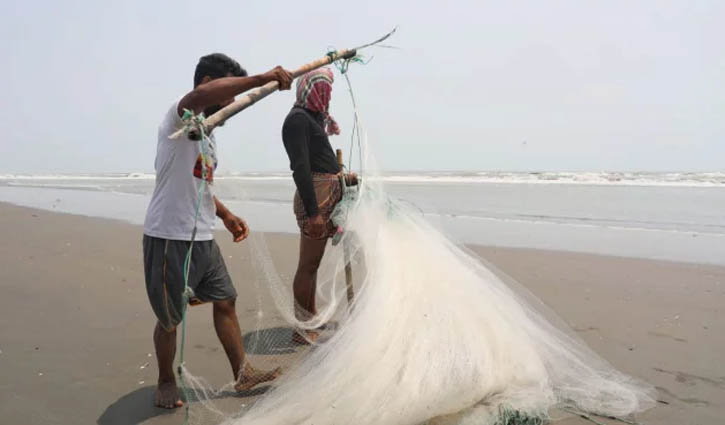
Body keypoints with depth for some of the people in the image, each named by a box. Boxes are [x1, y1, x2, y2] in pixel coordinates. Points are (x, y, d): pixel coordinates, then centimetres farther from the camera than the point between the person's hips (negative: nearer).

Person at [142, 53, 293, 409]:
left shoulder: (207, 132, 15)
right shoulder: (181, 117, -14)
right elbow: (200, 94, -39)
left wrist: (226, 215, 15)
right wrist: (262, 79, -37)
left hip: (203, 239, 9)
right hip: (169, 238, -9)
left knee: (225, 301, 14)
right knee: (170, 319, 8)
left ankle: (242, 374, 27)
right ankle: (166, 382, 30)